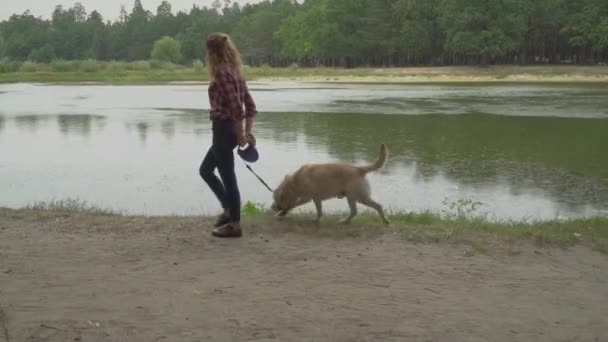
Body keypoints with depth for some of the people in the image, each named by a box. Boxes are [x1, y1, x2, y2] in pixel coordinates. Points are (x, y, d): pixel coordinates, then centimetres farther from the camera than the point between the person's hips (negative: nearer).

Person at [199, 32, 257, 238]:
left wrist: (240, 135, -17)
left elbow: (235, 107, -23)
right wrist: (248, 132, 10)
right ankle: (229, 209, 25)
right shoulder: (234, 72, 13)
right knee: (205, 170, 21)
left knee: (228, 177, 0)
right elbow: (250, 104, 13)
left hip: (223, 129, -10)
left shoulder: (221, 74, -16)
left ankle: (235, 225, 9)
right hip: (229, 129, 10)